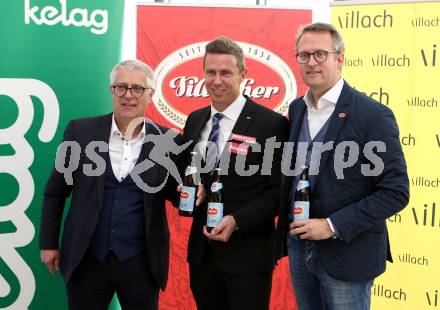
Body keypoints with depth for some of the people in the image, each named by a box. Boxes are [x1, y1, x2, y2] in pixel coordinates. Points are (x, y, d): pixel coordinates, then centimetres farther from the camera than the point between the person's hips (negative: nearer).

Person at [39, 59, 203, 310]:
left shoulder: (168, 139, -2)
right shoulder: (81, 131, -2)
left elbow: (174, 193, 7)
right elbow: (55, 192, 5)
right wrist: (49, 243, 5)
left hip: (141, 261, 0)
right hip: (86, 259, 0)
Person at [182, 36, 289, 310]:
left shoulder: (271, 124, -10)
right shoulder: (194, 120, 9)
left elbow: (280, 189, -10)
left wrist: (237, 221, -20)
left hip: (247, 255, -5)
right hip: (201, 251, 5)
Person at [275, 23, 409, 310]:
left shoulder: (373, 115, -14)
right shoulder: (297, 109, 6)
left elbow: (395, 192, -15)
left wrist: (333, 226, -19)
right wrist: (287, 227, 3)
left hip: (347, 252, -5)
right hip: (299, 246, 6)